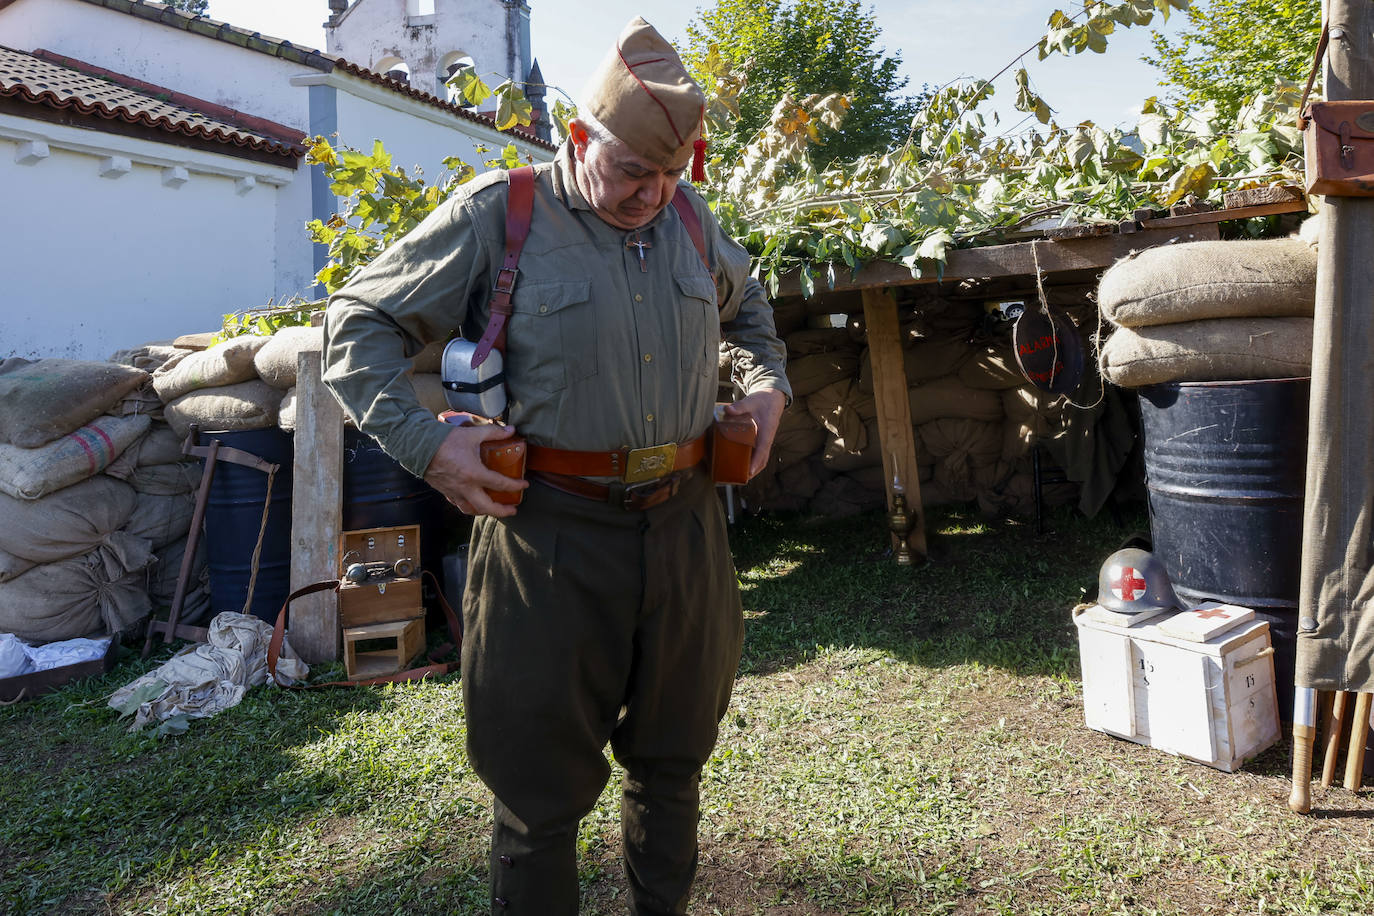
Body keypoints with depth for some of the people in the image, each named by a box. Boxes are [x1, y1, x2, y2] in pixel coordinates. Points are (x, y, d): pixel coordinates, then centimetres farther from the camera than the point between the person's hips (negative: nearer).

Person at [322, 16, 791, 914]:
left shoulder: (692, 219, 10)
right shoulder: (494, 214, -4)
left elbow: (748, 306, 30)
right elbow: (359, 323, 0)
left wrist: (768, 384, 13)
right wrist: (426, 442, -13)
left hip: (685, 528, 5)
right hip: (552, 537, -5)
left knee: (673, 756, 20)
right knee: (544, 783, 7)